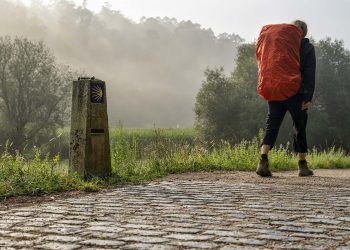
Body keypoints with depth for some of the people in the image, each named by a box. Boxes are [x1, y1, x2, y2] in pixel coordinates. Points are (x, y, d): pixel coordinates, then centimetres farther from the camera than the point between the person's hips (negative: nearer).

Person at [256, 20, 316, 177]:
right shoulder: (308, 48, 3)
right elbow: (310, 75, -6)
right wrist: (309, 98, -7)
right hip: (296, 94, -2)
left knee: (271, 127, 1)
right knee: (299, 129, 9)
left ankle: (263, 160, -17)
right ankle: (303, 166, 17)